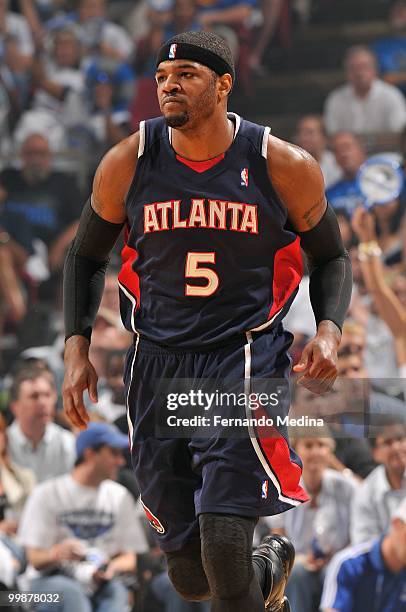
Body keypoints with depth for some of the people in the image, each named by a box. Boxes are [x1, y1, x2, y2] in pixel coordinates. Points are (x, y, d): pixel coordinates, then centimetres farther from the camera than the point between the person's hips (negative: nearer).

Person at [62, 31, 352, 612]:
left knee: (224, 546, -20)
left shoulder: (284, 167, -6)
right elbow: (86, 255, 13)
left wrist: (329, 330, -9)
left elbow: (331, 257, 9)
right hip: (158, 366, 3)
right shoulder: (127, 164, -2)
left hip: (245, 360, -3)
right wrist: (77, 346, 1)